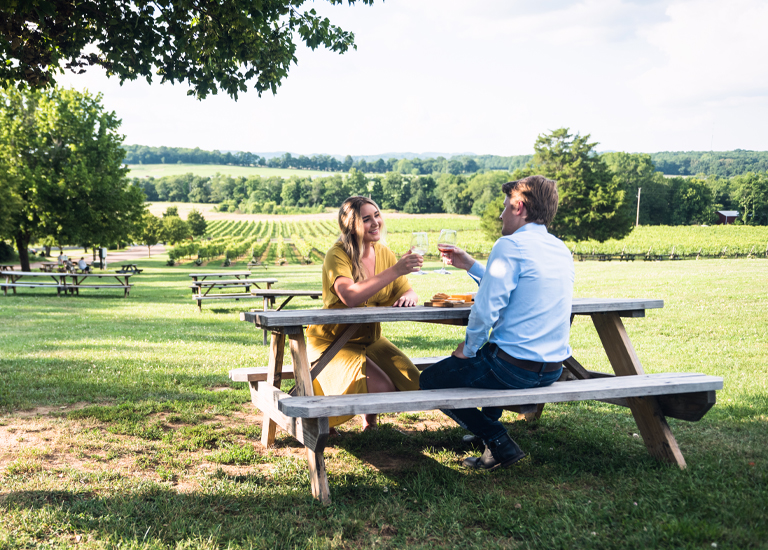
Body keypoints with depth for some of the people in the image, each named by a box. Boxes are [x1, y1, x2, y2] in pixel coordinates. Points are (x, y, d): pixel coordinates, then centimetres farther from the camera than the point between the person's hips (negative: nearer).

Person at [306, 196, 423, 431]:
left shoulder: (384, 253, 0)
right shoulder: (337, 255, -20)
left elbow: (407, 292, 2)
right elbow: (350, 297, -38)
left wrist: (408, 297, -24)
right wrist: (395, 270, -39)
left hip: (370, 339, 6)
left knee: (410, 381, -11)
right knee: (379, 387, -24)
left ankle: (370, 421, 18)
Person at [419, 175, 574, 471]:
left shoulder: (510, 245, -16)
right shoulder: (562, 250, 10)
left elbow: (486, 309, -20)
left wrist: (468, 349, -3)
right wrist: (470, 265, 24)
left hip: (515, 368, -9)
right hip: (553, 369, 9)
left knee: (430, 380, 9)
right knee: (491, 352, 38)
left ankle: (498, 442, 3)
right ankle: (488, 423, 42)